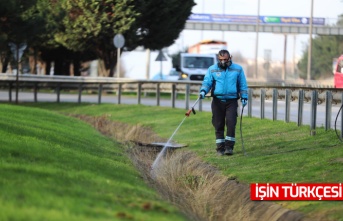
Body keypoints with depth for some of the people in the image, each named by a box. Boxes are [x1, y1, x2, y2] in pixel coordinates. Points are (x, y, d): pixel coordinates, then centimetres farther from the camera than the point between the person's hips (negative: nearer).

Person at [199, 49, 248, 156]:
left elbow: (243, 84, 13)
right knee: (218, 125, 2)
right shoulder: (212, 69, 8)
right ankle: (220, 147, 9)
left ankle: (229, 146, -6)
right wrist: (203, 91, -16)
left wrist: (244, 97, 5)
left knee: (231, 123, -13)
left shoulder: (238, 69, 9)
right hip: (217, 101, 1)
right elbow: (207, 82, 3)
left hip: (231, 101, -1)